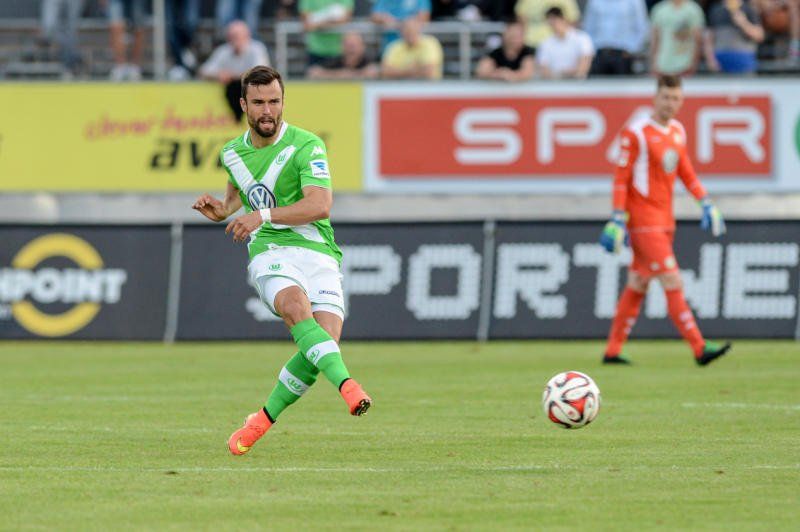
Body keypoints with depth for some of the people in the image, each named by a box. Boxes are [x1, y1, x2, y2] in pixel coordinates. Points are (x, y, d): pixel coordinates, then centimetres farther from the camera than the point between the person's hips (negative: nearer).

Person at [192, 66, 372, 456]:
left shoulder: (306, 146, -5)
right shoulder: (233, 153, 13)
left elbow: (320, 205, -18)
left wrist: (265, 215, -26)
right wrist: (220, 209, 16)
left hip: (318, 253, -2)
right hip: (269, 254, 2)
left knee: (325, 340, -20)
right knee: (297, 308, -33)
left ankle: (265, 417, 2)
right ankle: (347, 385, -52)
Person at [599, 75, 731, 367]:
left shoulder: (677, 131, 10)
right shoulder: (636, 132, -12)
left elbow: (685, 171, 21)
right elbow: (621, 178, -12)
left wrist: (706, 203, 14)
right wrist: (618, 219, -17)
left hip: (664, 219, 8)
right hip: (642, 218, -8)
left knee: (638, 285, 12)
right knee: (673, 283, -13)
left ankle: (612, 351, 18)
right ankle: (699, 348, -16)